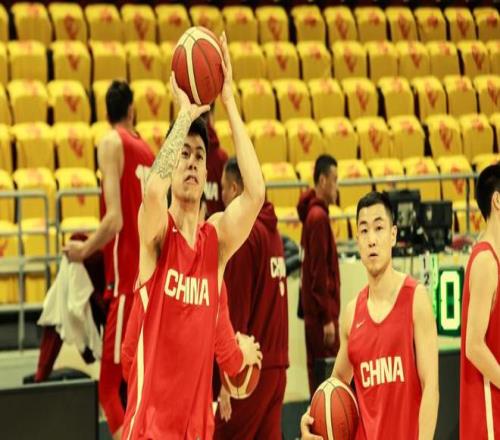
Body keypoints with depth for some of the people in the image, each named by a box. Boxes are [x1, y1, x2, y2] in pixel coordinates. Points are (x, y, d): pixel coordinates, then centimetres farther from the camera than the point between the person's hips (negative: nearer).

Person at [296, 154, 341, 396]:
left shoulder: (314, 214, 13)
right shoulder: (318, 217, -15)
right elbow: (319, 272, -18)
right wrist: (327, 318, -18)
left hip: (315, 313, 9)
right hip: (321, 313, -9)